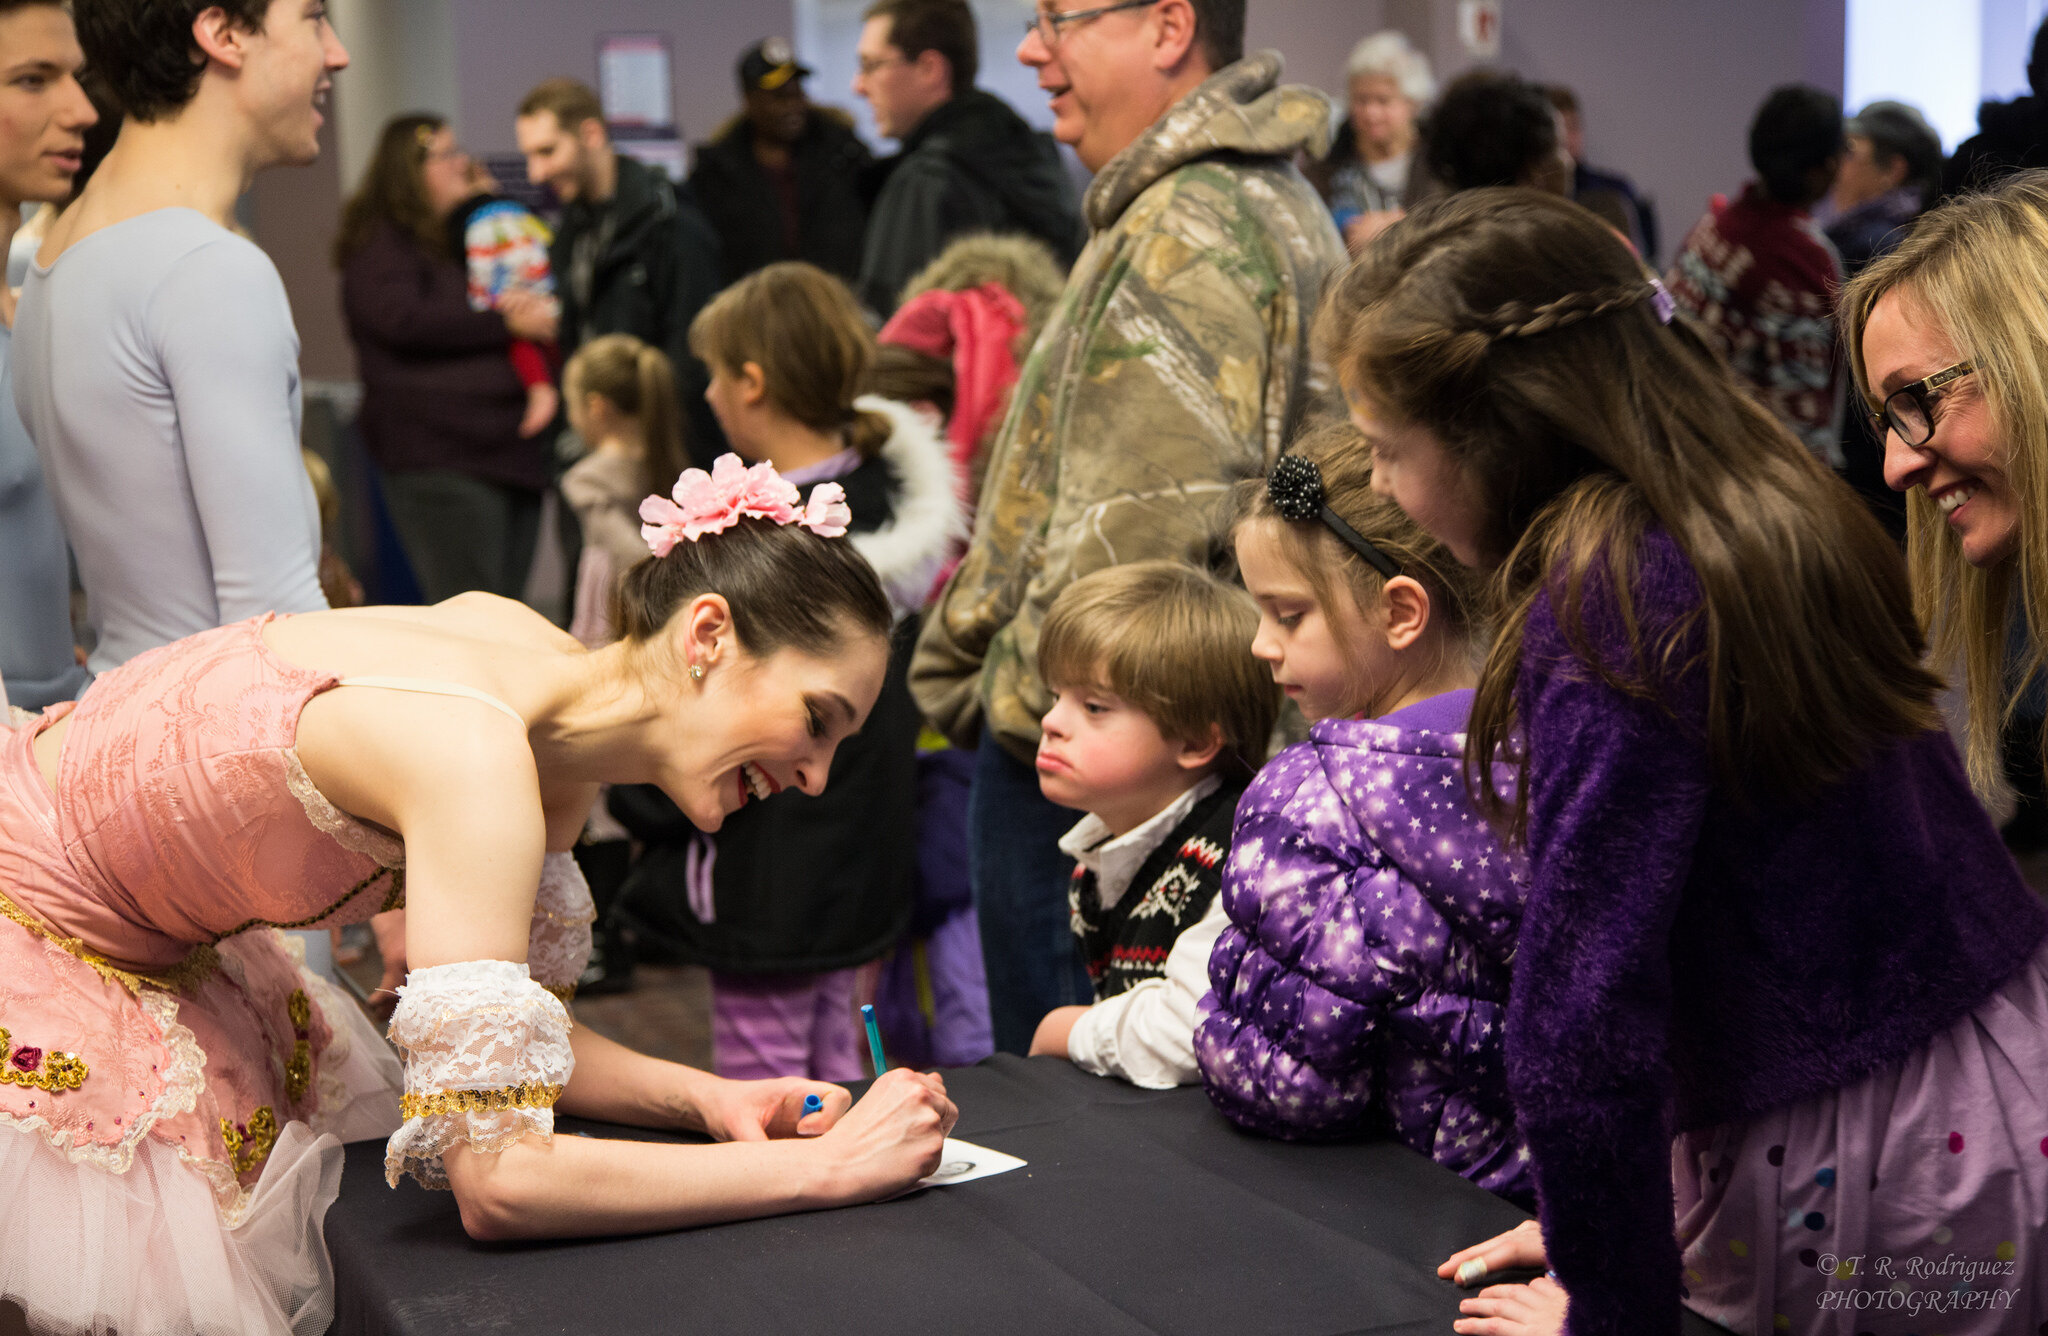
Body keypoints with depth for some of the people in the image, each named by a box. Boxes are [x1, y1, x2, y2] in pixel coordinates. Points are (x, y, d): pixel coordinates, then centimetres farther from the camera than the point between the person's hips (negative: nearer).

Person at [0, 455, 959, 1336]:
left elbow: (505, 1038, 2)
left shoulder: (557, 678, -9)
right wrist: (825, 1167, -34)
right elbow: (497, 1184, -38)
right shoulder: (475, 754, -35)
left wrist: (700, 1099, -15)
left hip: (152, 955, 8)